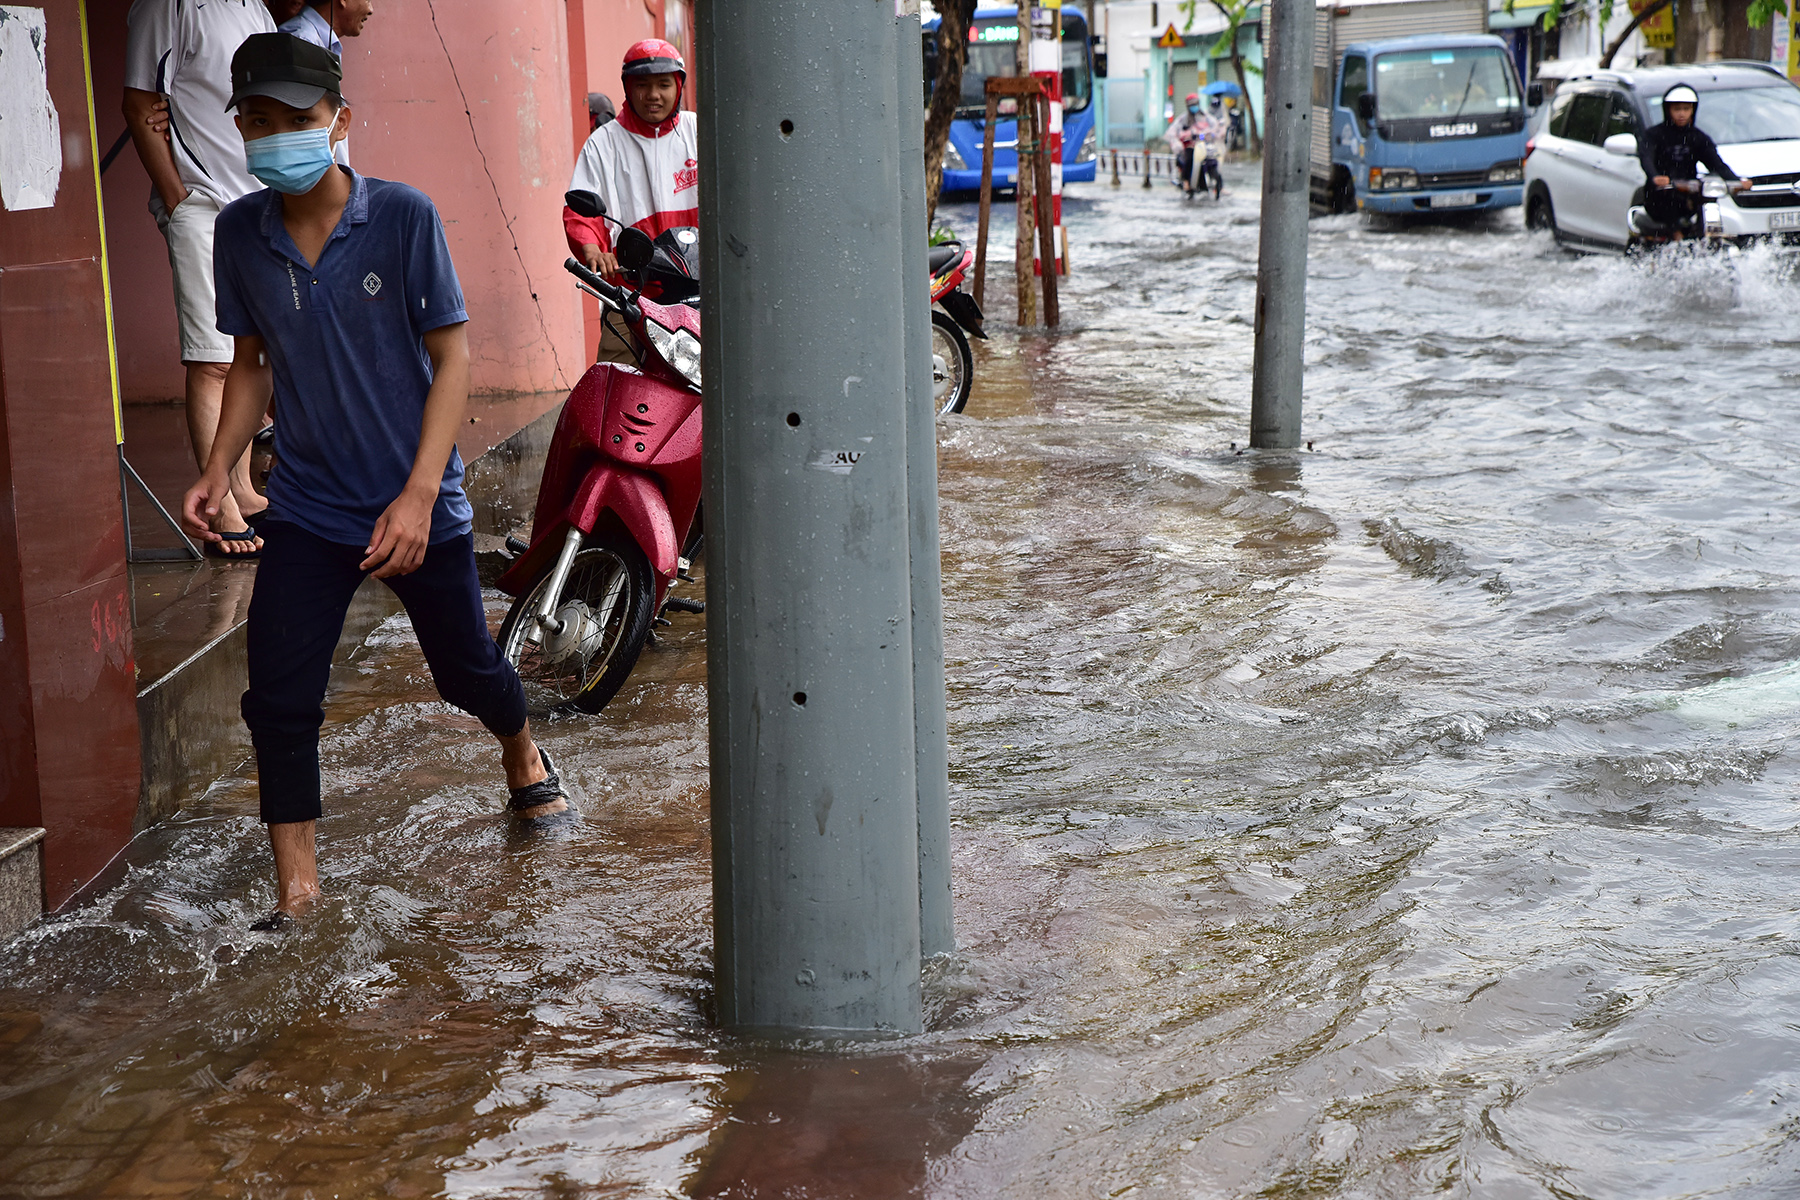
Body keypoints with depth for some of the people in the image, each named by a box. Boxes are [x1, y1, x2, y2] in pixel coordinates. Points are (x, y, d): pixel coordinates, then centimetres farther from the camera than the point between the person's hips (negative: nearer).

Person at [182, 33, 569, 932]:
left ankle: (523, 757, 47)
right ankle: (296, 884, 7)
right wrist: (218, 470, -2)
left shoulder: (403, 217, -13)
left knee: (467, 670, 13)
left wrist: (418, 495, -19)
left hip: (415, 502, -2)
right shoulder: (240, 232, -2)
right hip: (306, 507, 2)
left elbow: (452, 356, -11)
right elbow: (251, 361, 11)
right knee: (278, 697, -7)